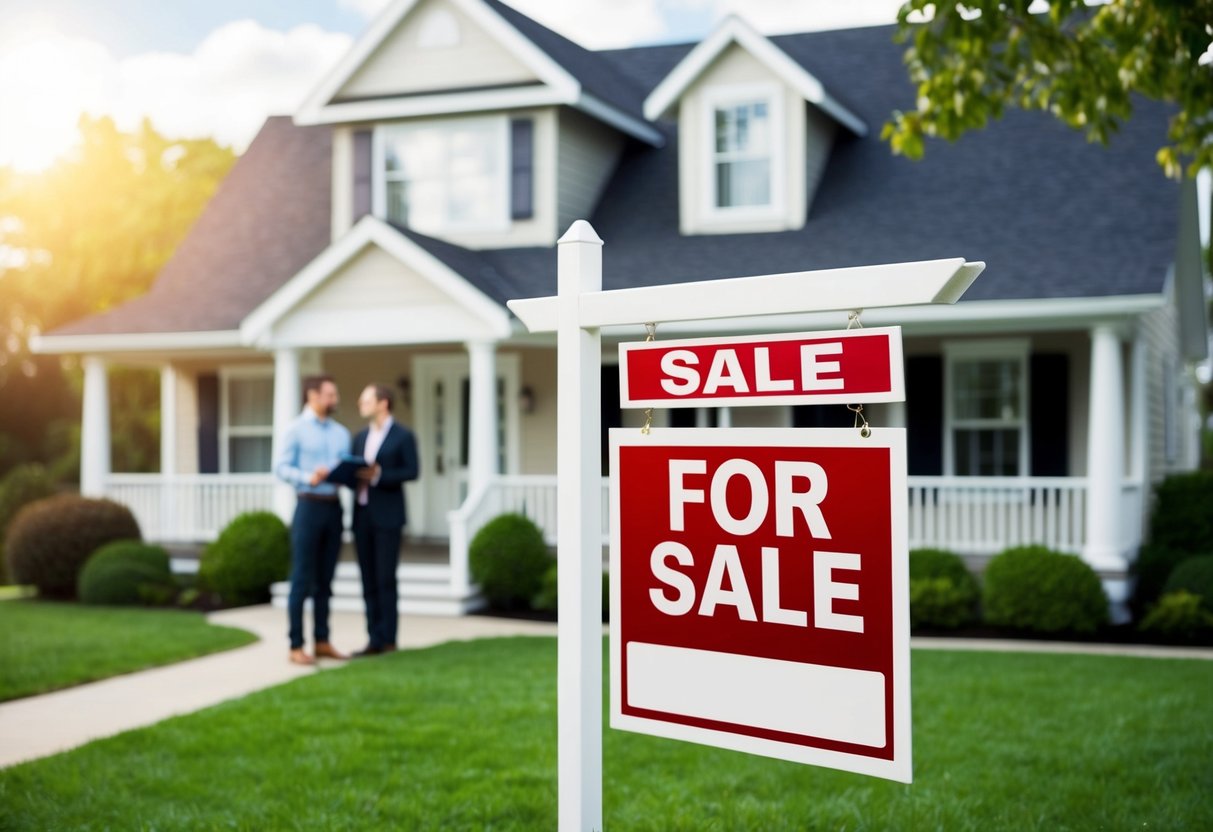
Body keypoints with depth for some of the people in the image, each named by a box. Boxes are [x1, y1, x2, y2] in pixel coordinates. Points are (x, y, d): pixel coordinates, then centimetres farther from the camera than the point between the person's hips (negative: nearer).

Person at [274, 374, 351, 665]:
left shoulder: (341, 433, 16)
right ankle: (296, 646, 1)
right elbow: (281, 467, -8)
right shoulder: (296, 429, -1)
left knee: (325, 580, 10)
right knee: (302, 579, -3)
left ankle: (322, 641, 17)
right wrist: (309, 478, -22)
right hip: (309, 505, -5)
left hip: (333, 507, 5)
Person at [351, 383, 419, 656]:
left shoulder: (403, 436, -2)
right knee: (369, 581, 5)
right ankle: (374, 641, 9)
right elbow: (353, 471, 17)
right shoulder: (361, 437, 17)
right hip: (362, 515, 6)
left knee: (385, 579, -5)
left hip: (387, 516, -6)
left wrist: (378, 475, -18)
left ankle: (387, 639, 1)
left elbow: (412, 471, -10)